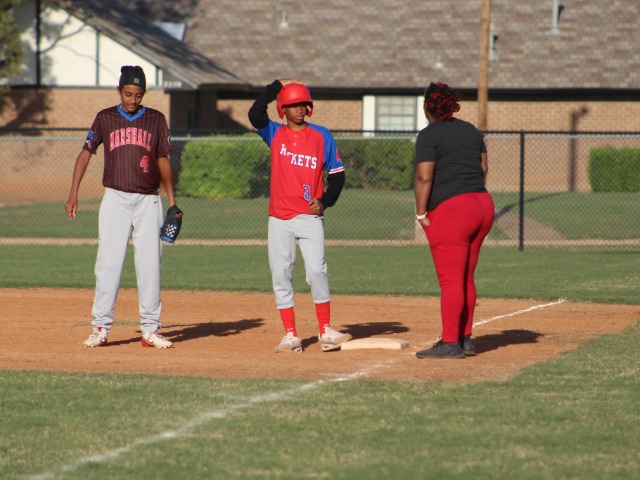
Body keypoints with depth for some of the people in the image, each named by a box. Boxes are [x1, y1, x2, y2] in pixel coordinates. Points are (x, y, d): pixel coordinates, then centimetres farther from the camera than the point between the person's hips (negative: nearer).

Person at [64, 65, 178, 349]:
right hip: (115, 198, -1)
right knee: (108, 262, -5)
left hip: (148, 200, 1)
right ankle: (101, 328, -2)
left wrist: (172, 201, 7)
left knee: (149, 264, -1)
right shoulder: (105, 118, 6)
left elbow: (163, 160, 12)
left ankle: (150, 330, 3)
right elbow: (86, 152, 8)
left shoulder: (156, 120, 8)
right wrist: (74, 193, -1)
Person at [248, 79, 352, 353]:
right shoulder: (274, 134, 7)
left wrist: (325, 201, -7)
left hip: (309, 217, -2)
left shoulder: (322, 136, 6)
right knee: (280, 275, 0)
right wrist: (278, 85, -6)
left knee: (316, 271, -12)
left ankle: (325, 331, -4)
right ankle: (290, 335, 5)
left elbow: (337, 174, 7)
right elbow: (255, 113, -11)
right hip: (279, 218, 2)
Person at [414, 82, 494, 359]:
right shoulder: (472, 131, 15)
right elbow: (483, 168, 17)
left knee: (450, 280, -7)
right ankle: (465, 339, 19)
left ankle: (450, 344, -7)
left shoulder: (429, 135, -8)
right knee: (466, 278, 15)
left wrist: (421, 213, -8)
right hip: (483, 205, 8)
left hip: (449, 210, -8)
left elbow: (424, 177, -14)